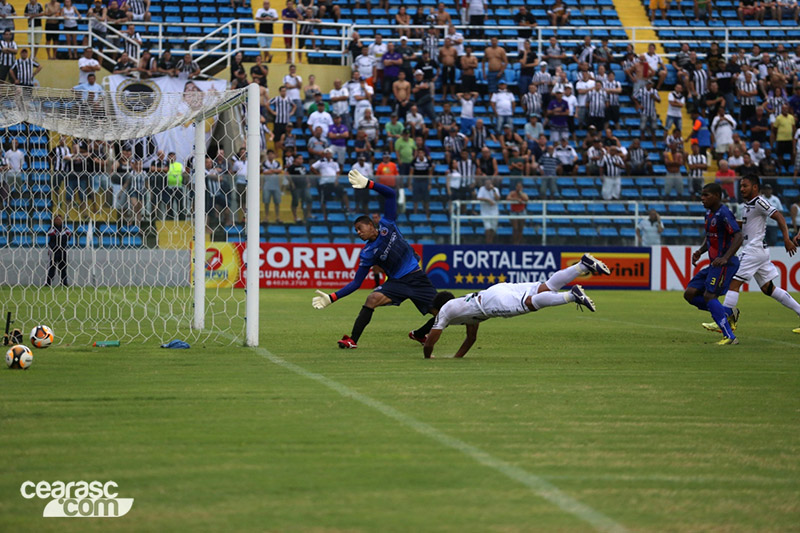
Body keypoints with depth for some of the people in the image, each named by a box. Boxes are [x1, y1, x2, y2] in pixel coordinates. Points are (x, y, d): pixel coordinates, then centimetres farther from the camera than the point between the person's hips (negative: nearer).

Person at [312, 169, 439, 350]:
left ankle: (419, 334, 26)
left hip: (418, 279, 1)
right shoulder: (367, 254, -3)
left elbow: (390, 194, -3)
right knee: (372, 299, -29)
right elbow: (356, 282, -2)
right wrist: (332, 298, -11)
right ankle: (352, 340, -24)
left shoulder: (387, 226, -1)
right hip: (397, 282, -1)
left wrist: (368, 184, -16)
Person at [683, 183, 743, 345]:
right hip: (714, 264, 10)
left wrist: (725, 258, -33)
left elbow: (739, 237, -23)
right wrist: (700, 251, 8)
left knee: (709, 295, -20)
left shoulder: (723, 214, -16)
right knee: (690, 294, 3)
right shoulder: (709, 213, 14)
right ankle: (728, 316, 9)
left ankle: (729, 337, -19)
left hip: (725, 263, -10)